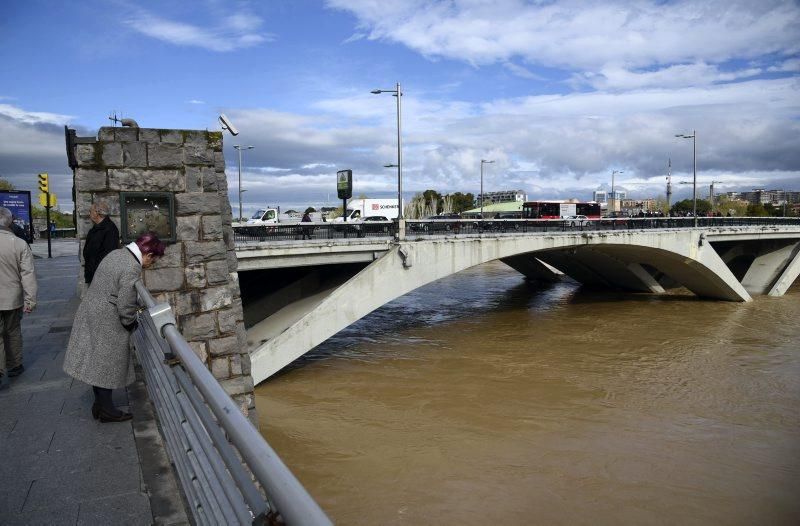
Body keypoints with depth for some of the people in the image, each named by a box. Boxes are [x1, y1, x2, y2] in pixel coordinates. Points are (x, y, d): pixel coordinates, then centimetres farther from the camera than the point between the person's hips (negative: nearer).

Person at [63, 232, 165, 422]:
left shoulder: (117, 253, 7)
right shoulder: (132, 269, -23)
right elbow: (126, 308, -21)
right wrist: (131, 325, -1)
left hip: (89, 312, 9)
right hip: (106, 323, -9)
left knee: (97, 363, 18)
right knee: (106, 365, 5)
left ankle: (99, 404, 31)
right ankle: (106, 410, 19)